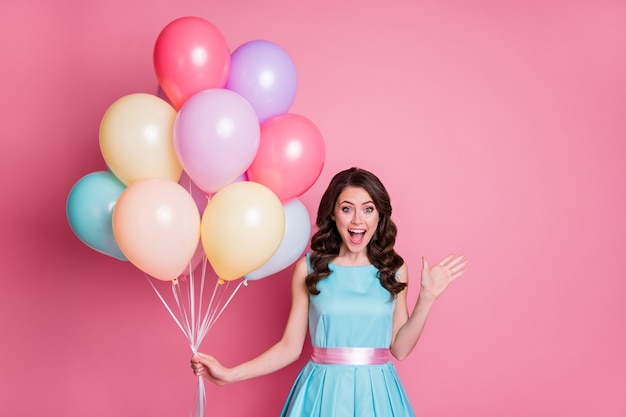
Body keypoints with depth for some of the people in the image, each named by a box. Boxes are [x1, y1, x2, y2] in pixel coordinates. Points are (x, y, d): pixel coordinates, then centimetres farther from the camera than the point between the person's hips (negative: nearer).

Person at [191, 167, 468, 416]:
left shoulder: (394, 269, 2)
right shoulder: (309, 267, -2)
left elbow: (399, 348, 2)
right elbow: (290, 347, -1)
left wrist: (427, 298, -5)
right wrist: (230, 375, -9)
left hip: (377, 395, 1)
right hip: (323, 393, -1)